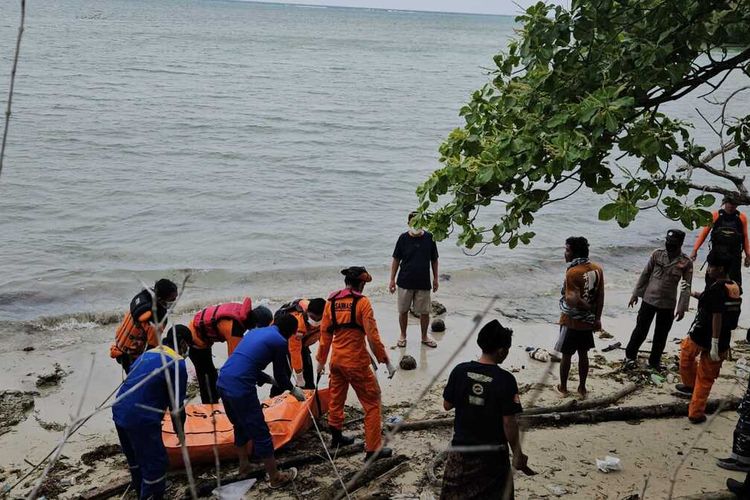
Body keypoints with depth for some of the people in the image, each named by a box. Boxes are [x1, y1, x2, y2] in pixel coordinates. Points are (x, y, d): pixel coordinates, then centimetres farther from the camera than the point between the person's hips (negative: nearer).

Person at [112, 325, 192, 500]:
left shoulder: (147, 354, 18)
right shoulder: (177, 363, -6)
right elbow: (177, 403, -5)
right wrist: (180, 431, 10)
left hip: (119, 413, 9)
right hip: (141, 419, -9)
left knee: (135, 459, 25)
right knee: (156, 462, 4)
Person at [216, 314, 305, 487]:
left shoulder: (256, 332, 21)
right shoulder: (280, 341, -2)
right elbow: (280, 374, 7)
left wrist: (270, 380, 34)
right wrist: (294, 390, 25)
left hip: (223, 383, 8)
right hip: (240, 389, -8)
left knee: (240, 426, 28)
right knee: (260, 433, 7)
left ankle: (244, 466, 42)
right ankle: (275, 477, 19)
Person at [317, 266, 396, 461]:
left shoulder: (332, 301, 2)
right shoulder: (362, 302, -13)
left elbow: (325, 332, 7)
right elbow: (372, 336, -16)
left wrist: (321, 360, 17)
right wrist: (386, 362, -9)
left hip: (336, 360, 6)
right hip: (357, 362, -6)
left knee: (336, 398, 23)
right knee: (372, 403, 4)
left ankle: (336, 437, 40)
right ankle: (373, 449, 5)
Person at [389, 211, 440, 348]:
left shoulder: (429, 238, -3)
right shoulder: (403, 238, -6)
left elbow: (434, 260, 7)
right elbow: (396, 260, 1)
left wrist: (435, 278, 8)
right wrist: (392, 279, 0)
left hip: (423, 283, 1)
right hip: (405, 282, 0)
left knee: (425, 312, 7)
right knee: (403, 311, 10)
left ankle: (424, 336, 27)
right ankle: (403, 336, 28)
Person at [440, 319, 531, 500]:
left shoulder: (460, 371, -10)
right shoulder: (505, 380, -19)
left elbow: (447, 405, 0)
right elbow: (509, 422, -16)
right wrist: (517, 453, -5)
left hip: (461, 448, 3)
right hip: (492, 453, -3)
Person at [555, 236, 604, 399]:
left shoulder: (573, 272, -23)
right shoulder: (597, 269, -2)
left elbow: (574, 300, -29)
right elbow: (600, 297, 2)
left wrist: (587, 307, -10)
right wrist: (597, 317, 10)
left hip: (571, 321, -6)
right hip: (588, 321, 6)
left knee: (566, 355, 10)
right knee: (583, 354, 17)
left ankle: (563, 387, 23)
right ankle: (582, 388, 25)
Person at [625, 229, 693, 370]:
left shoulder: (686, 262, -8)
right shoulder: (657, 254, -6)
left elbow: (686, 286, -4)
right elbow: (645, 274, 2)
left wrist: (682, 307, -8)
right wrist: (636, 294, 4)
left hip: (668, 304, 0)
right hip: (649, 299, 0)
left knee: (661, 335, 12)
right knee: (641, 329, 8)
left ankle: (655, 360, 30)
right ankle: (630, 356, 25)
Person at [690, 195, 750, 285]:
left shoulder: (742, 218, 5)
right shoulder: (716, 216, 1)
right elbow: (704, 233, 1)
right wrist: (695, 250, -6)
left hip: (735, 255, 1)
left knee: (734, 283, 5)